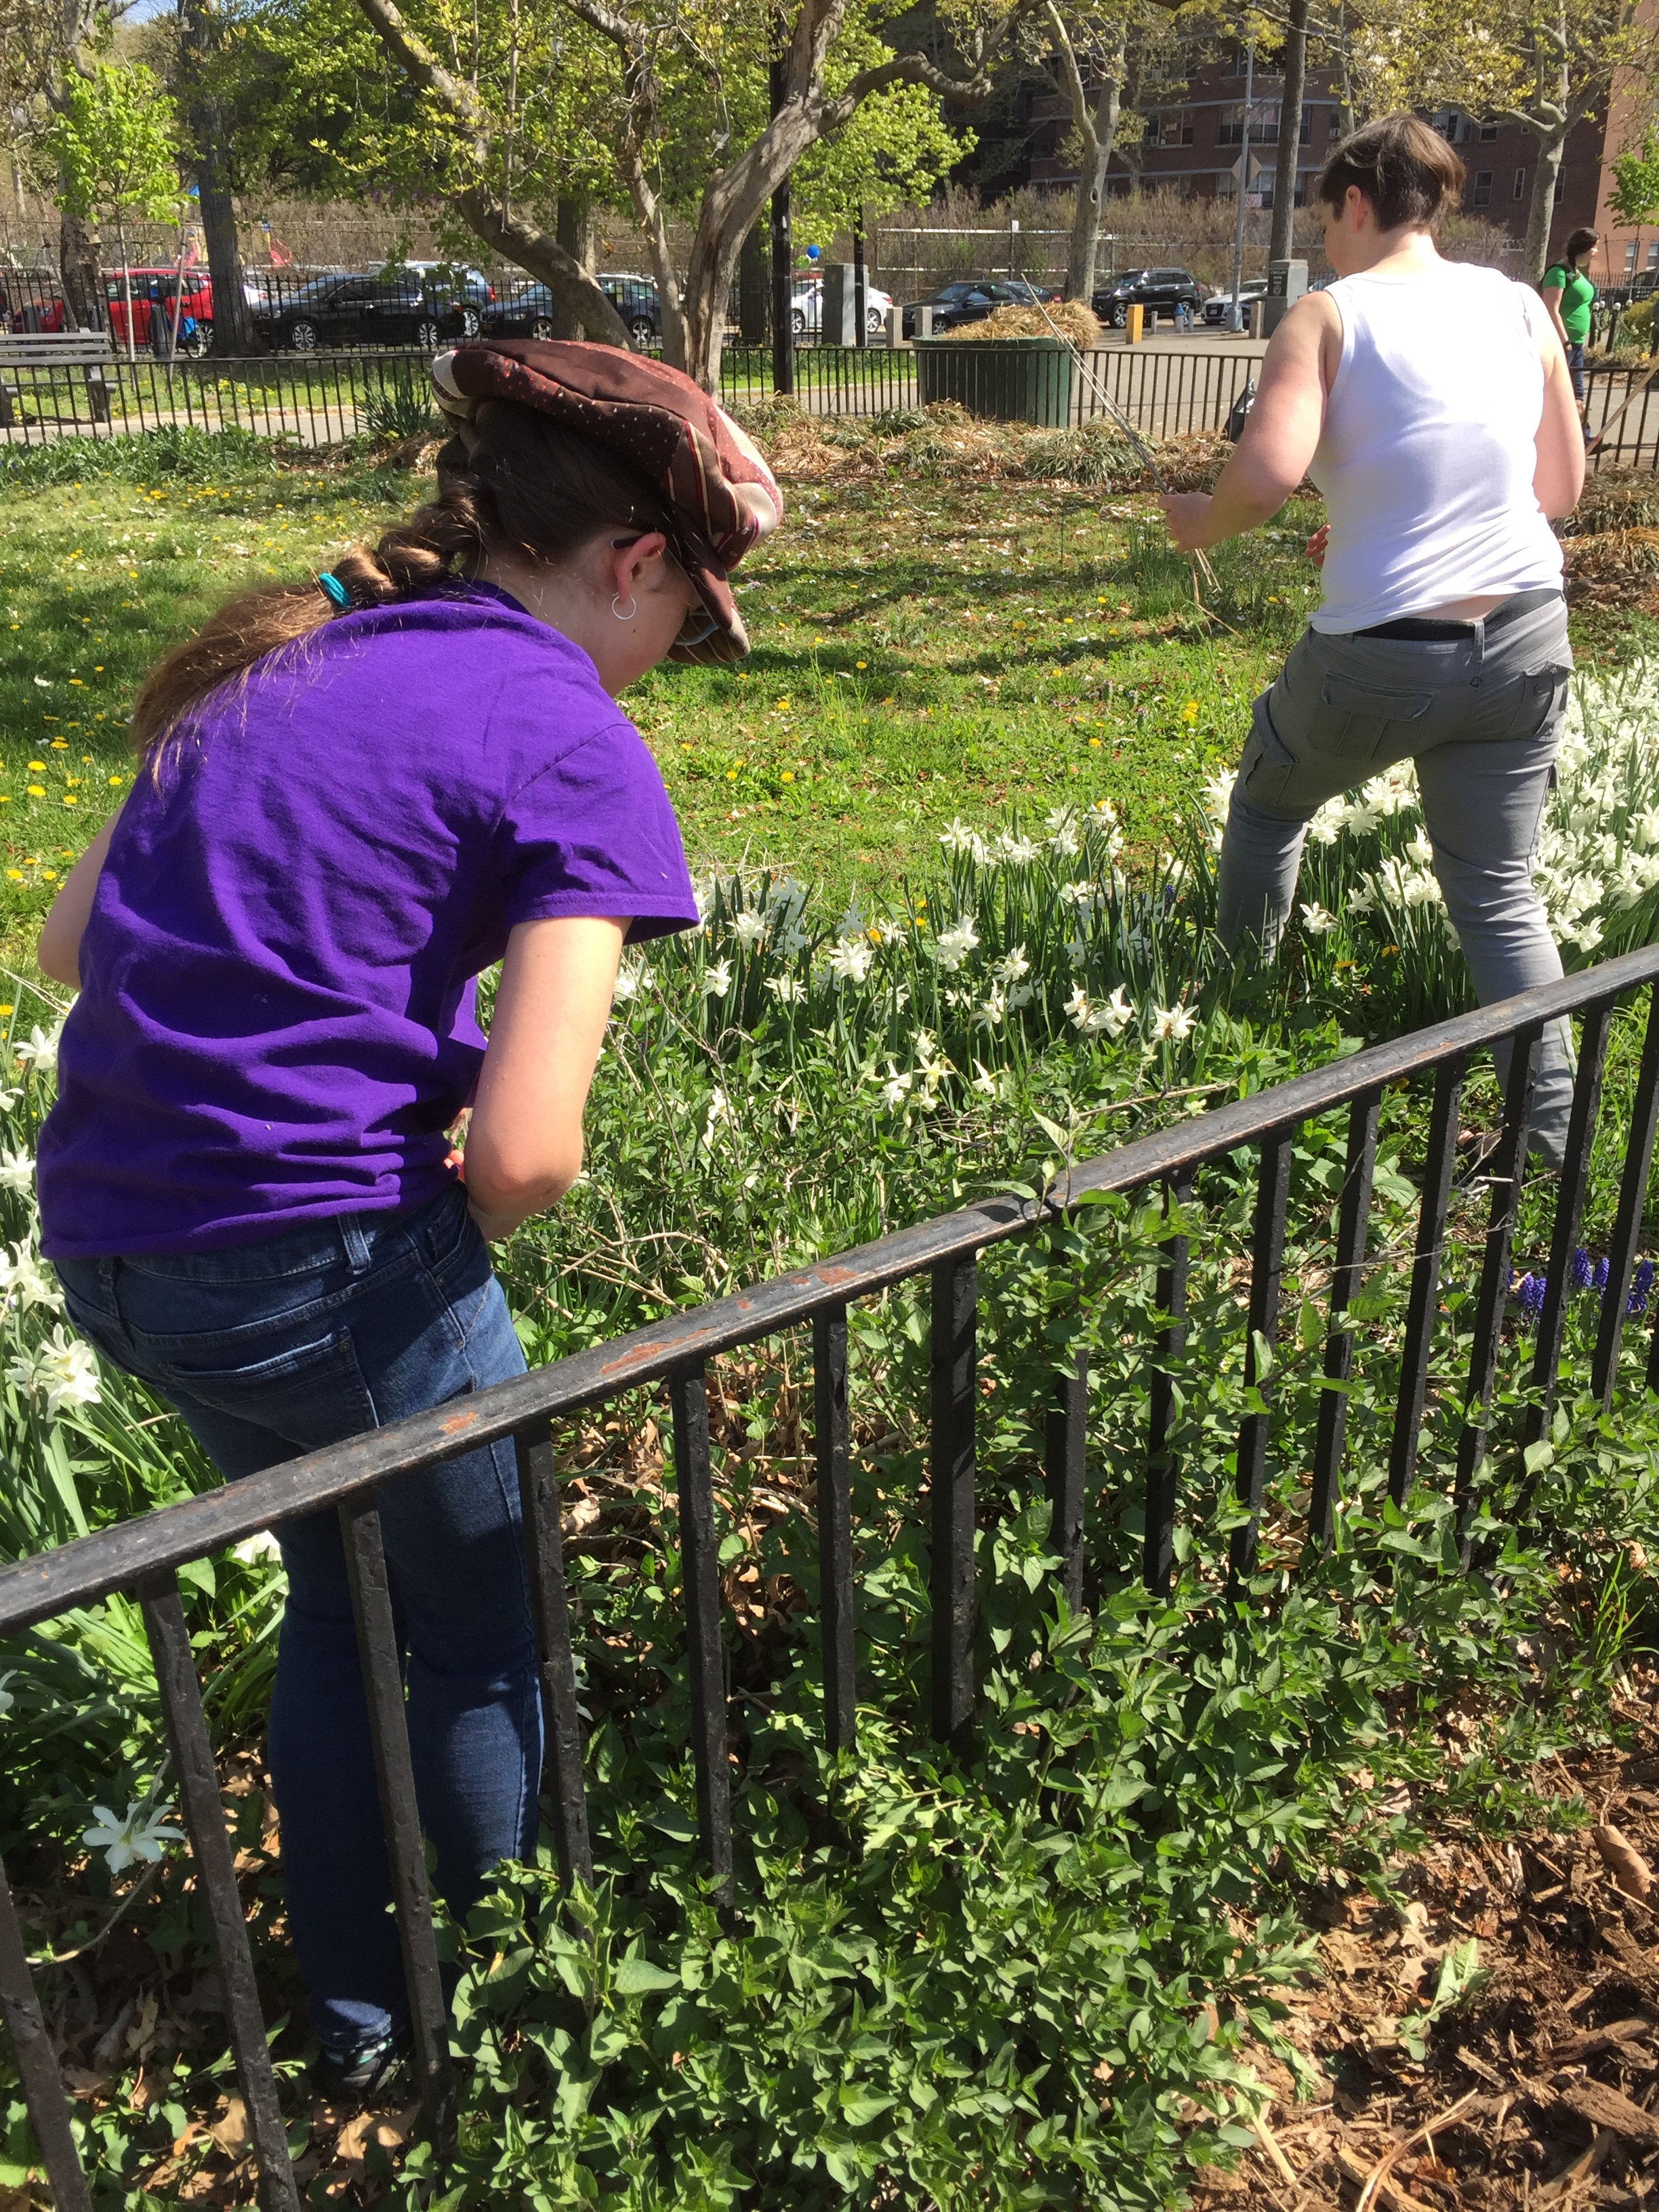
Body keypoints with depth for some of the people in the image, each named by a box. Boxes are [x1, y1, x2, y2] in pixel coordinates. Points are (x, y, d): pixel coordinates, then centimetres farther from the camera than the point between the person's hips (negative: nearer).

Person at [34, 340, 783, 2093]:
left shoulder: (279, 655, 12)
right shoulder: (571, 746, -9)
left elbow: (69, 942, 16)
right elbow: (523, 1155, -18)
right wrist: (459, 1223, 3)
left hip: (103, 1240, 8)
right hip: (318, 1256, -7)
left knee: (338, 1598, 28)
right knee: (480, 1640, 19)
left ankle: (354, 2017, 47)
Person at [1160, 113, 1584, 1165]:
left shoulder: (1329, 315, -7)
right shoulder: (1520, 306, 7)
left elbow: (1268, 475, -22)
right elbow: (1561, 485, 11)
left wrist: (1200, 521, -1)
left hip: (1381, 654, -4)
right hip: (1527, 635, 4)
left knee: (1269, 802, 26)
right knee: (1498, 890, 14)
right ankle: (1555, 1135, 10)